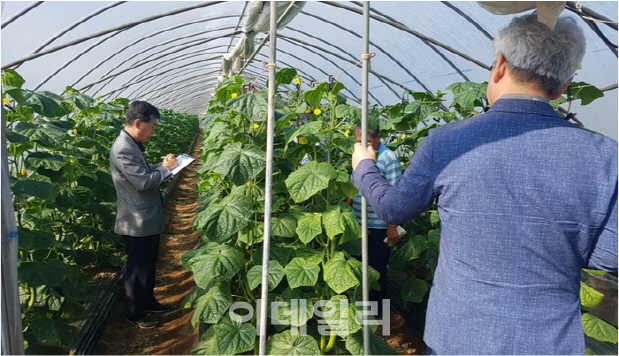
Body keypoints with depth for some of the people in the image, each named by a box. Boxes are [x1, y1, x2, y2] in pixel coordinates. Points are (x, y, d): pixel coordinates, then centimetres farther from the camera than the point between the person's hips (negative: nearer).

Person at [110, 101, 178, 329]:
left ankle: (147, 302, 38)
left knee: (149, 264, 22)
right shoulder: (123, 150, -23)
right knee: (138, 269, 5)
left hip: (147, 218, 10)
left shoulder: (133, 145, 10)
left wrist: (163, 165, 4)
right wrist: (165, 168, -12)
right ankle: (134, 313, 22)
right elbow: (144, 182, -26)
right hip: (138, 222, -10)